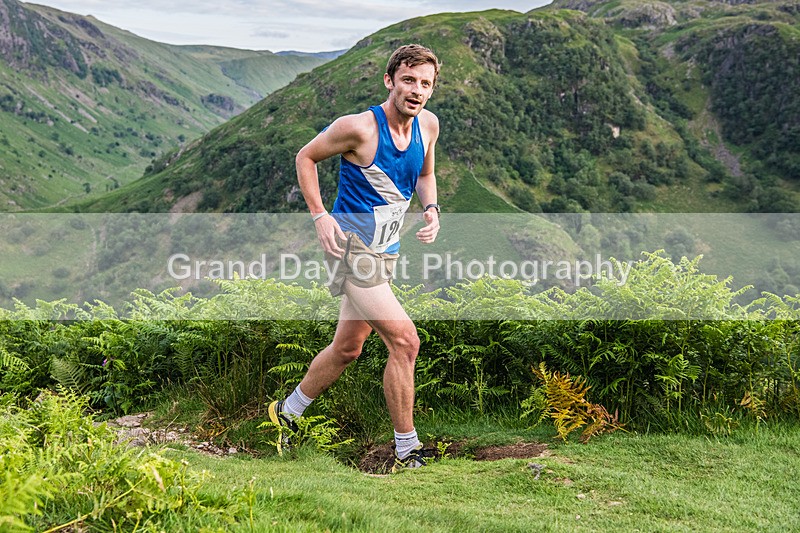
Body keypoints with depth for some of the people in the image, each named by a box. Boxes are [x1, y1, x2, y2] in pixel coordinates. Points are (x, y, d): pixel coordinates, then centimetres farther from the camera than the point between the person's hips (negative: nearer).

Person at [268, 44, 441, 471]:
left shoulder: (428, 125, 2)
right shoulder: (359, 127, -18)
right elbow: (306, 156, -5)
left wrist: (431, 210, -1)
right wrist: (319, 215, -13)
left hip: (385, 250, 8)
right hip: (351, 243, -8)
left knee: (347, 348, 18)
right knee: (405, 340, -15)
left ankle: (287, 412, 39)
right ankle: (406, 452, -3)